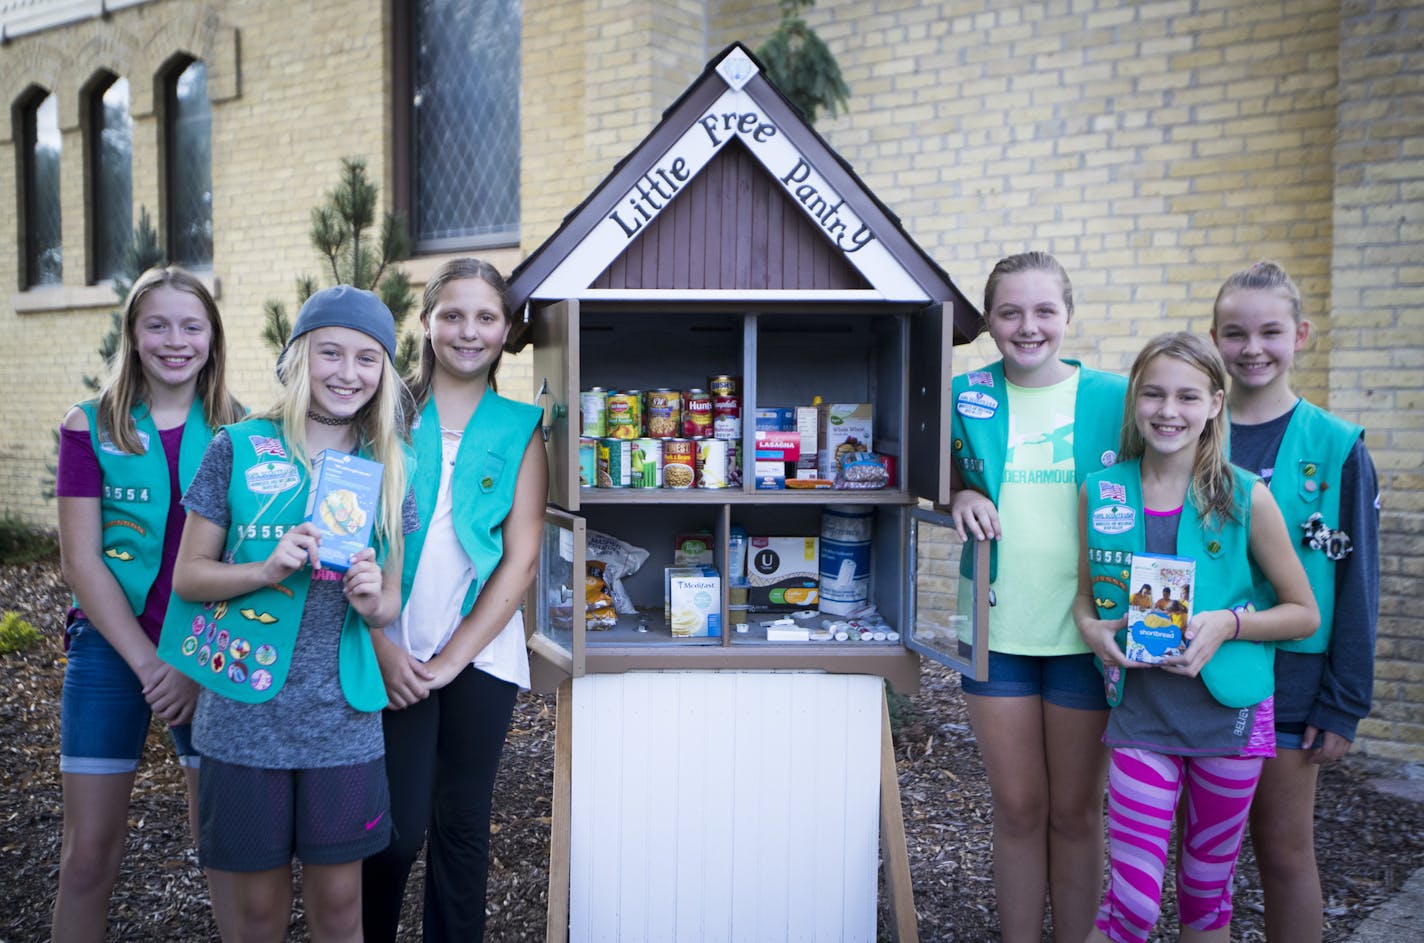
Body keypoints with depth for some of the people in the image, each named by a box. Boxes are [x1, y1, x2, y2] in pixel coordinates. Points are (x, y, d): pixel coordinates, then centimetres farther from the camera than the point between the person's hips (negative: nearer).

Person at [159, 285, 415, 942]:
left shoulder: (385, 470, 6)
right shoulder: (239, 449, -1)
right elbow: (188, 575, 0)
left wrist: (372, 600, -11)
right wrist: (267, 568, -17)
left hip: (342, 718, 2)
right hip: (245, 714, -2)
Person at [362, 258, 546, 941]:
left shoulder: (520, 429, 2)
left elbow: (520, 560, -2)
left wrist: (451, 659, -8)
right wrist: (383, 647, -10)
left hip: (481, 652, 1)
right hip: (395, 653, -1)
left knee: (462, 825, 10)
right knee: (398, 829, 0)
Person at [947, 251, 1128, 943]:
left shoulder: (1114, 398, -2)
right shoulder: (967, 397, 1)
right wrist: (960, 497, -11)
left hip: (1086, 634, -1)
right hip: (997, 632, 1)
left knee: (1075, 812, 11)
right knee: (1017, 810, 11)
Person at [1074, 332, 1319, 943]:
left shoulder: (1246, 499, -6)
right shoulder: (1099, 495, -1)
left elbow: (1304, 613, 2)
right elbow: (1085, 594, 12)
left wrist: (1227, 623, -16)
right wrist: (1091, 627, -10)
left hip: (1229, 716, 0)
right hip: (1140, 716, 0)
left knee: (1208, 893, 14)